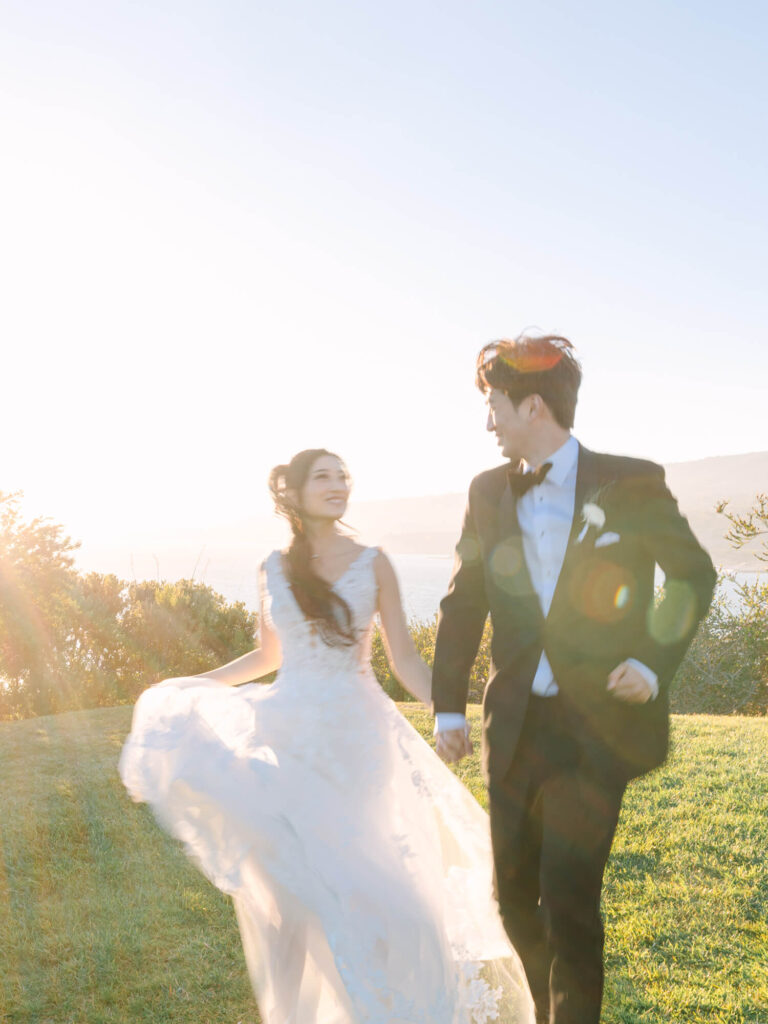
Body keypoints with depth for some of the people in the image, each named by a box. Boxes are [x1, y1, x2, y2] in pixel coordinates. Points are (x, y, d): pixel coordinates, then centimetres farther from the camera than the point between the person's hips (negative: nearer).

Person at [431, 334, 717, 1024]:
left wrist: (656, 662, -7)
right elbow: (463, 602, 11)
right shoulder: (488, 493, 6)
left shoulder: (631, 484, -4)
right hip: (517, 726, 4)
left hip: (599, 726, -4)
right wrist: (448, 705, 7)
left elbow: (693, 574, 6)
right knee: (513, 891, 13)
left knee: (568, 896, -7)